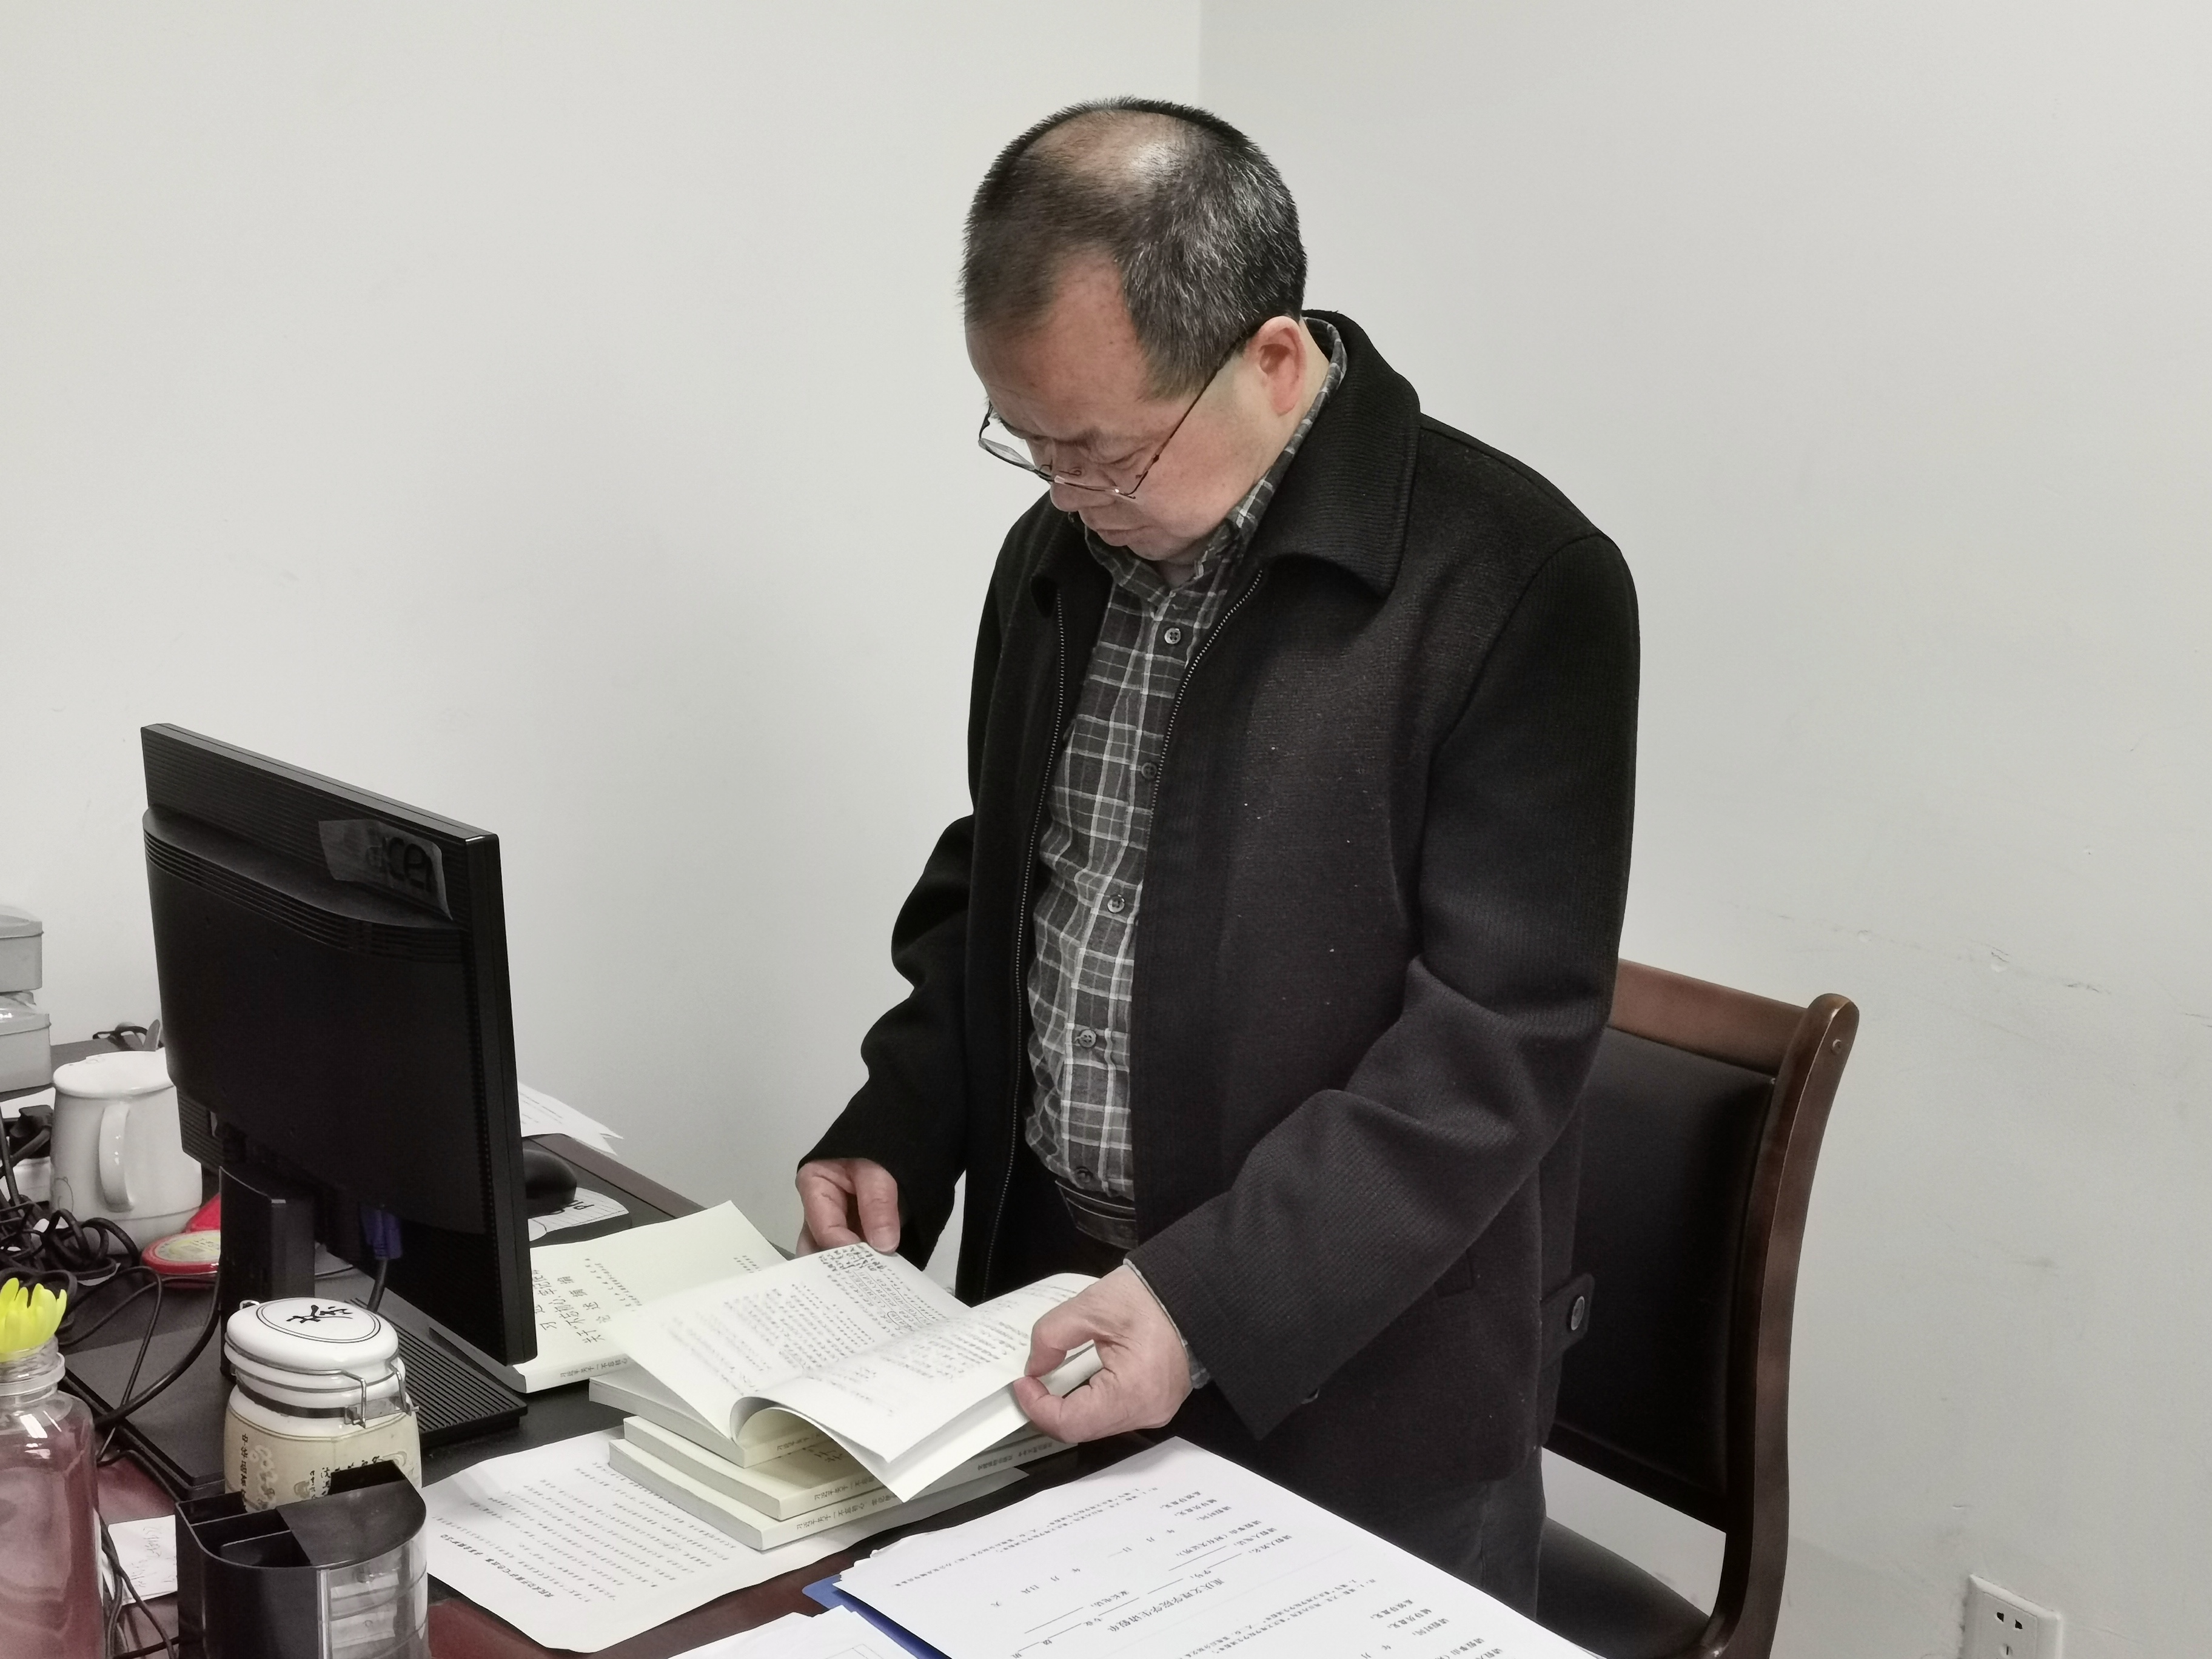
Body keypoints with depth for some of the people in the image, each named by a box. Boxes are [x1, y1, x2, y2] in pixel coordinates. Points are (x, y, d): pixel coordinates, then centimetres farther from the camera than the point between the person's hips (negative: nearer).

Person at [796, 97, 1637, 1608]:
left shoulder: (1516, 586, -17)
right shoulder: (1061, 554, 4)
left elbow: (1495, 1038, -20)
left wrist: (1216, 1304, -25)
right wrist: (896, 1135, 2)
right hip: (1050, 1308, 6)